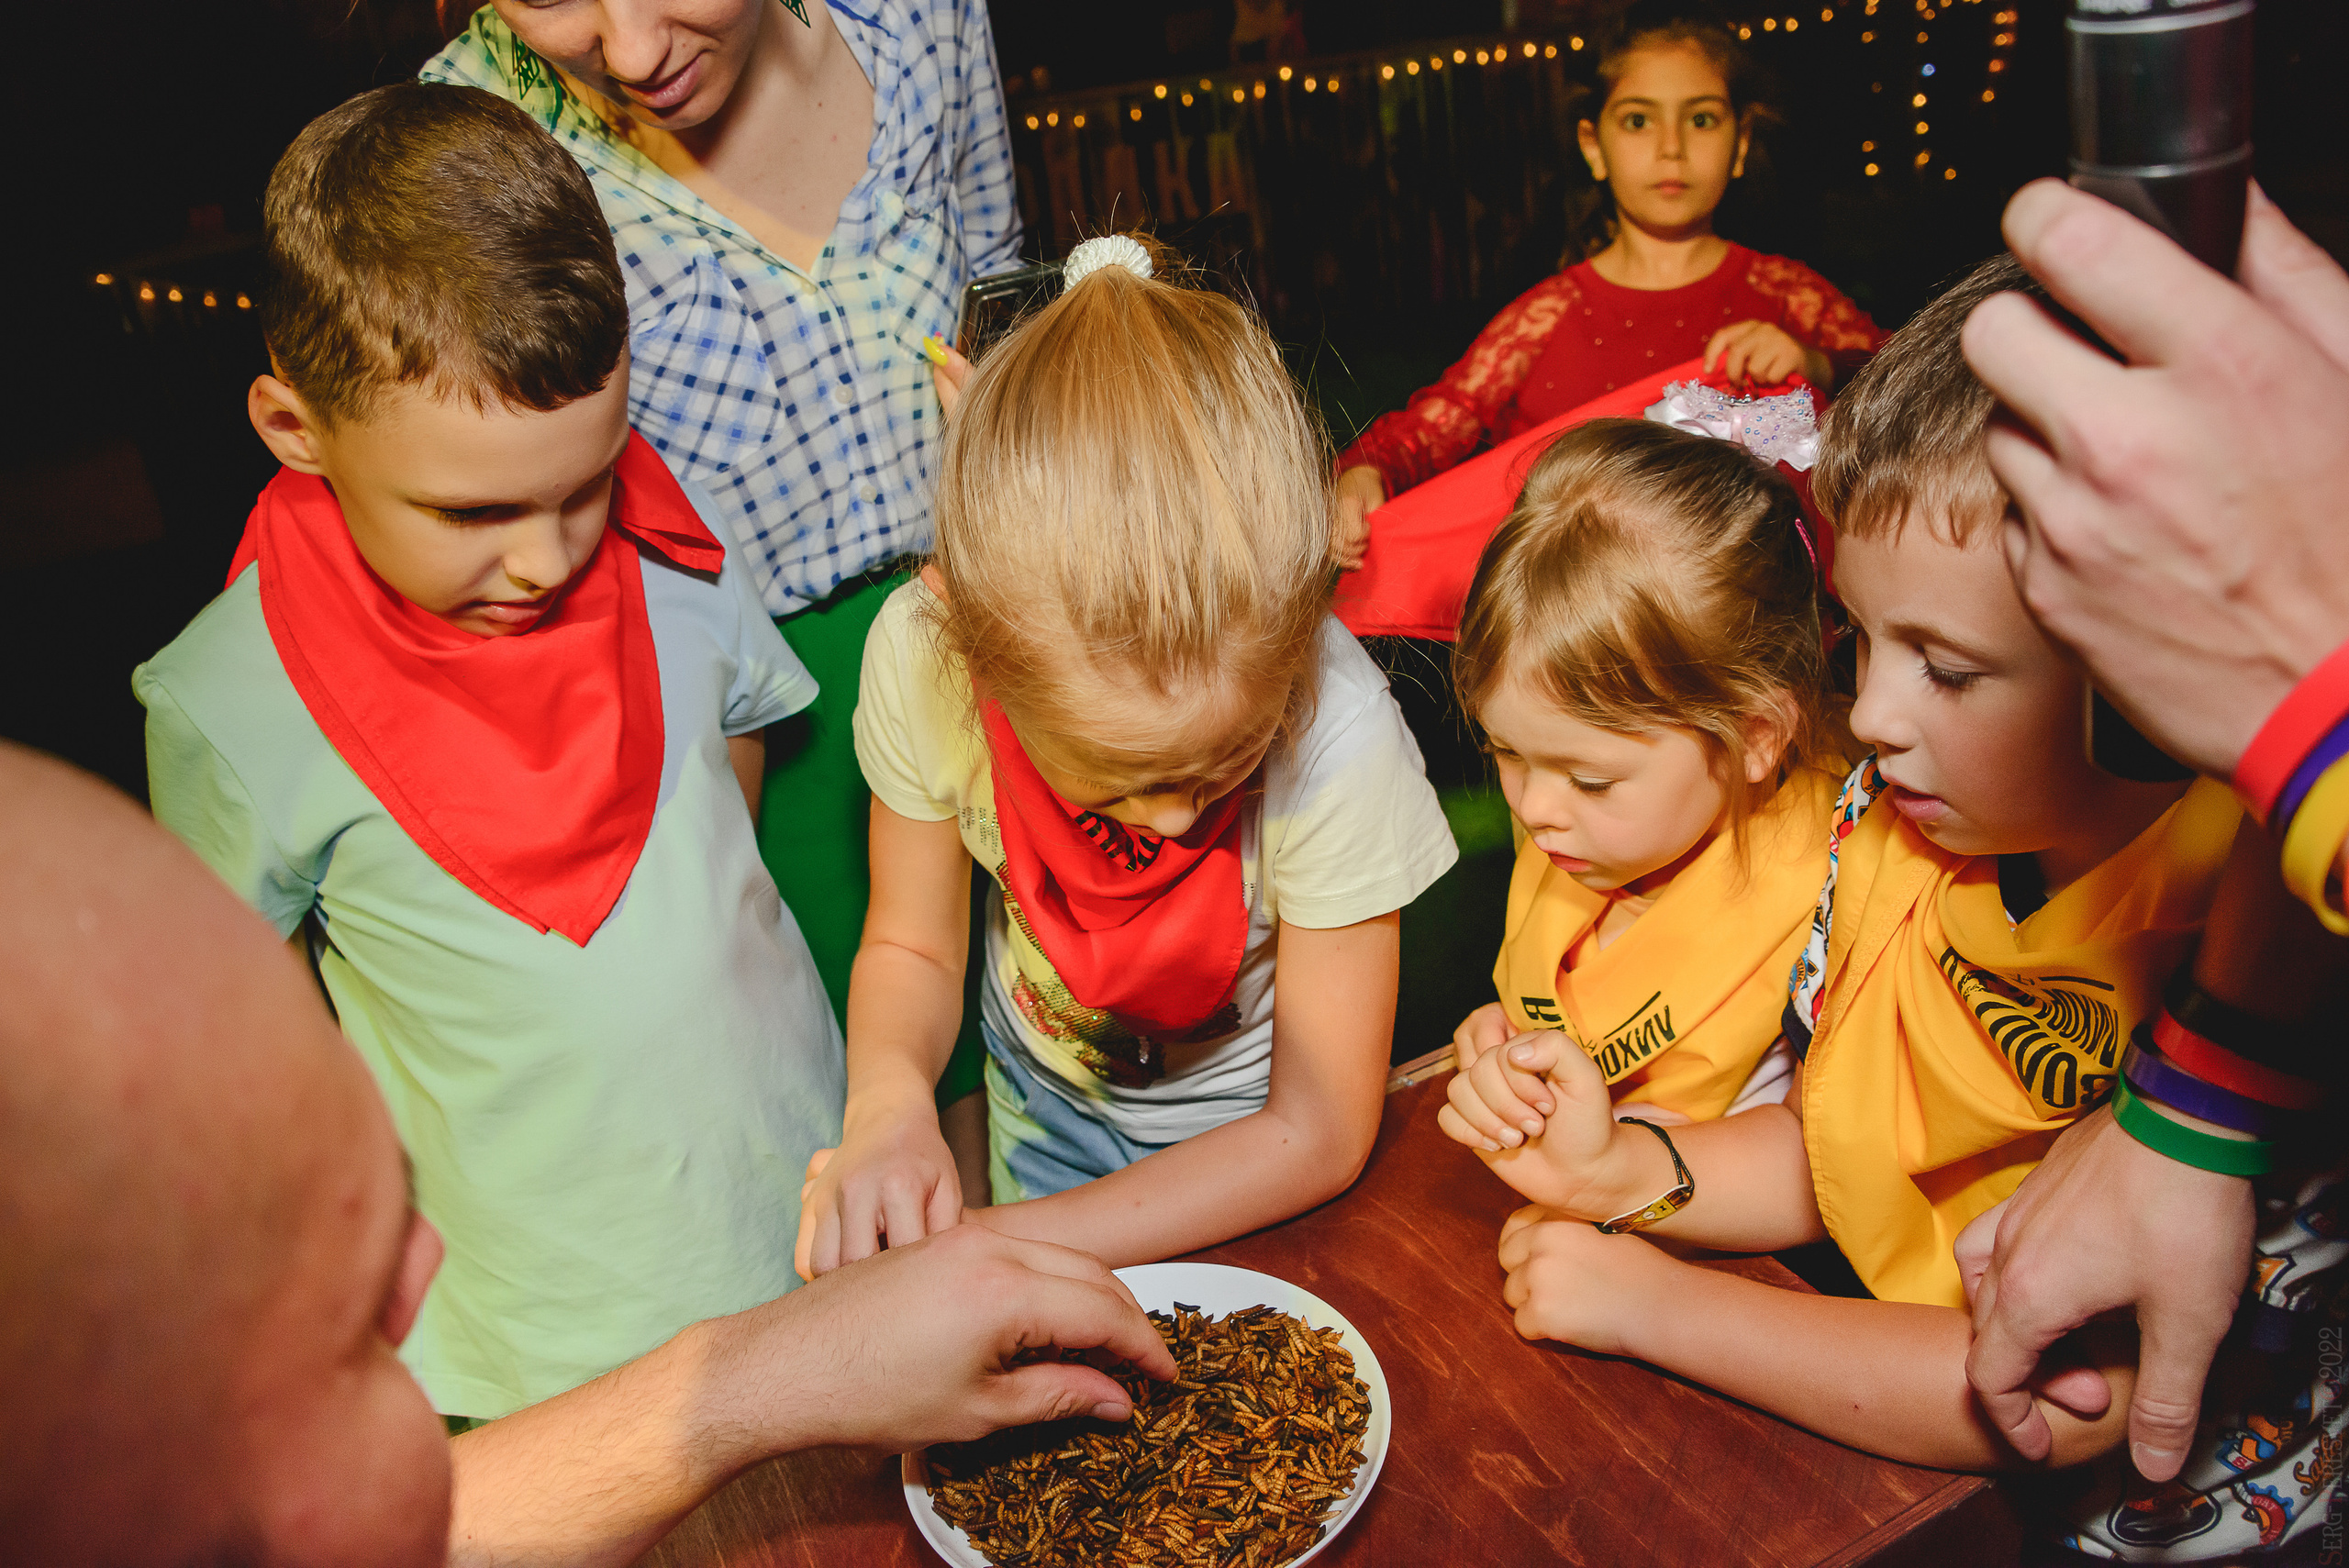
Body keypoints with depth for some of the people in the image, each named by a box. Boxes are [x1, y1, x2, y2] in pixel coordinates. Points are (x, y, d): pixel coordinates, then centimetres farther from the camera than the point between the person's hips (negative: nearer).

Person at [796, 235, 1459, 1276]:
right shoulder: (921, 656, -31)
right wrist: (888, 1096, -34)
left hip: (1243, 1129, -2)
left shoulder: (1336, 730, -38)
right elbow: (909, 945, -12)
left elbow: (1317, 1135, -26)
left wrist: (1006, 1242, -30)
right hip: (1045, 1084, 2)